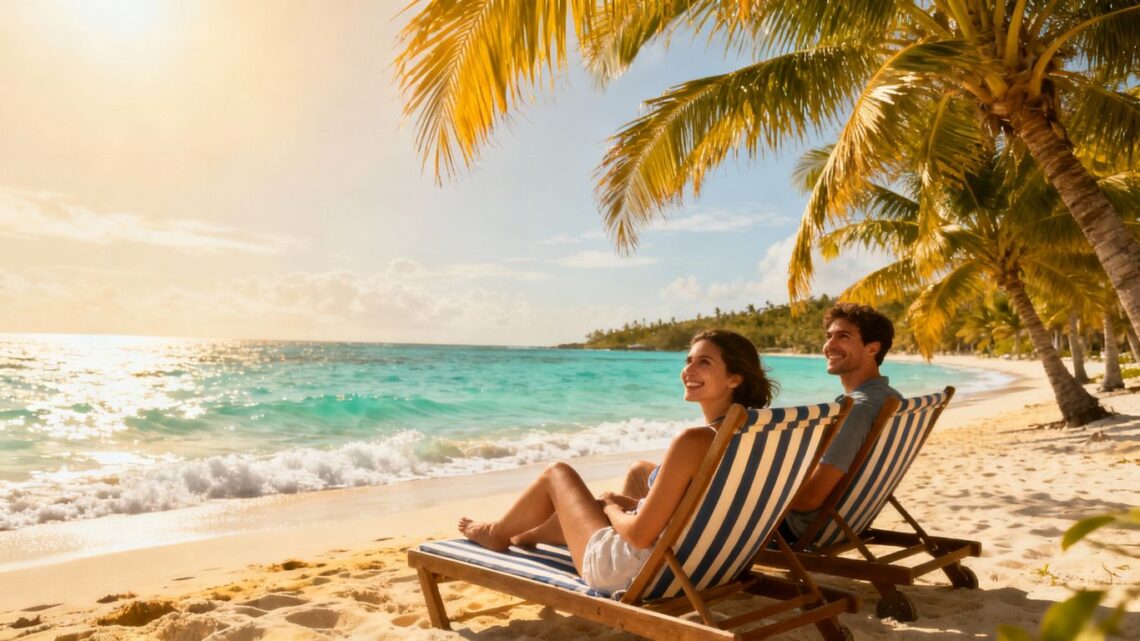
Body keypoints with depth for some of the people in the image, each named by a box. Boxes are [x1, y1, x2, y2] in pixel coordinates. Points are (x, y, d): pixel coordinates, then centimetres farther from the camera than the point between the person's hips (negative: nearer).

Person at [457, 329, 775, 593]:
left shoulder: (694, 440, -28)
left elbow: (640, 535, -25)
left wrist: (611, 508, -4)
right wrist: (625, 503, 9)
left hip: (634, 572, -8)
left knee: (558, 473, 11)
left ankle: (498, 532, 38)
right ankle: (522, 536, 52)